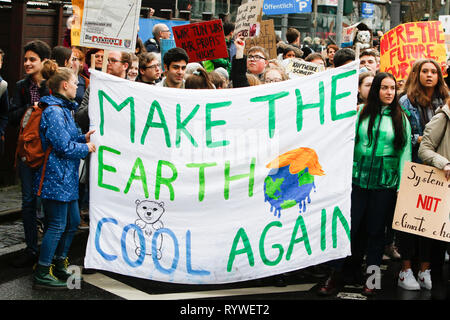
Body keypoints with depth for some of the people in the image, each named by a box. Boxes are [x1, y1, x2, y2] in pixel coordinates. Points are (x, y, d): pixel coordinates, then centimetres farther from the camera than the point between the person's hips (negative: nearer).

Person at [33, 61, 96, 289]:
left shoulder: (63, 108, 17)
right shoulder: (54, 111, -17)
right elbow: (63, 146, -20)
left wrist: (83, 138, 5)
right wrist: (86, 148, -6)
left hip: (67, 176, 11)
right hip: (57, 176, -11)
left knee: (73, 221, 16)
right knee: (57, 225, -6)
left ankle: (59, 265, 28)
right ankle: (41, 275, 1)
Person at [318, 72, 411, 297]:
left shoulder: (401, 119, 3)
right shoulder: (361, 114, 5)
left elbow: (405, 152, 2)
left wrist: (402, 186, -2)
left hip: (385, 183, 0)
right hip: (358, 180, 0)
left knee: (376, 229, 8)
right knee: (350, 226, 0)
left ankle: (372, 277, 18)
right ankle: (338, 274, 9)